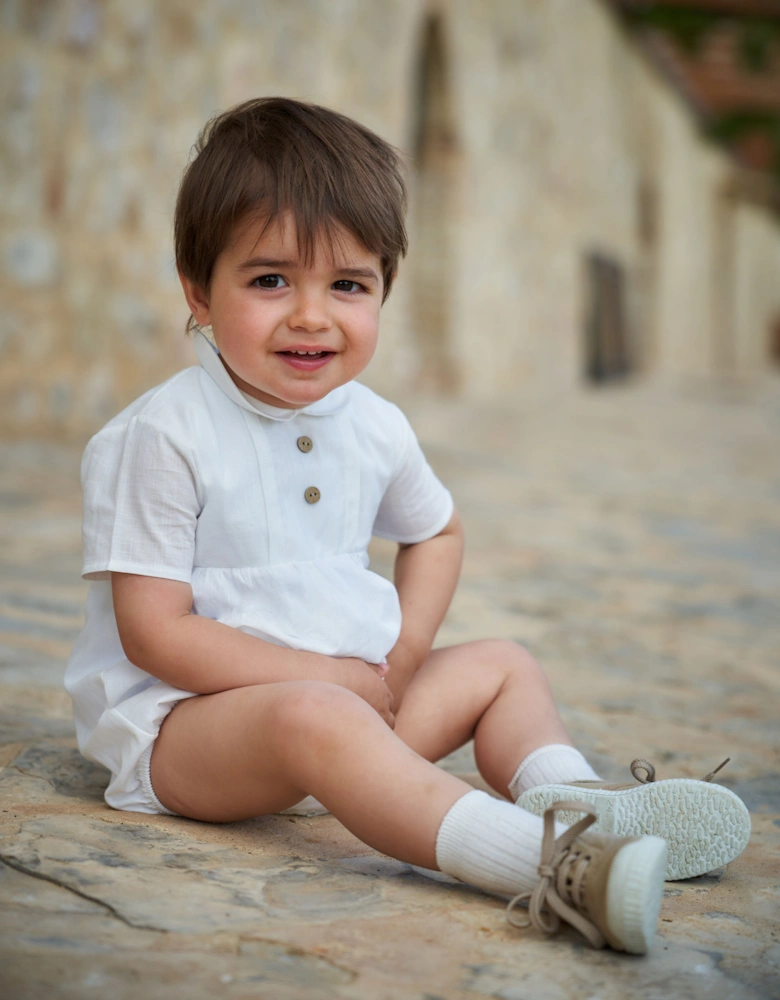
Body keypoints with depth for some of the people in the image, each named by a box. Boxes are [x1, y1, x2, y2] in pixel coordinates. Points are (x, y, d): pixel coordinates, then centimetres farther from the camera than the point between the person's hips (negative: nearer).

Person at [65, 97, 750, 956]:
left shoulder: (374, 427, 3)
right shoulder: (163, 436, -16)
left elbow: (436, 530, 23)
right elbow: (154, 633, -18)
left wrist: (404, 646, 2)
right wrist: (325, 676, -21)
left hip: (351, 688, 8)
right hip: (178, 714, -7)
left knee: (501, 667, 7)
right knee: (312, 717, -37)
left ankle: (576, 806, -20)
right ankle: (543, 863, -50)